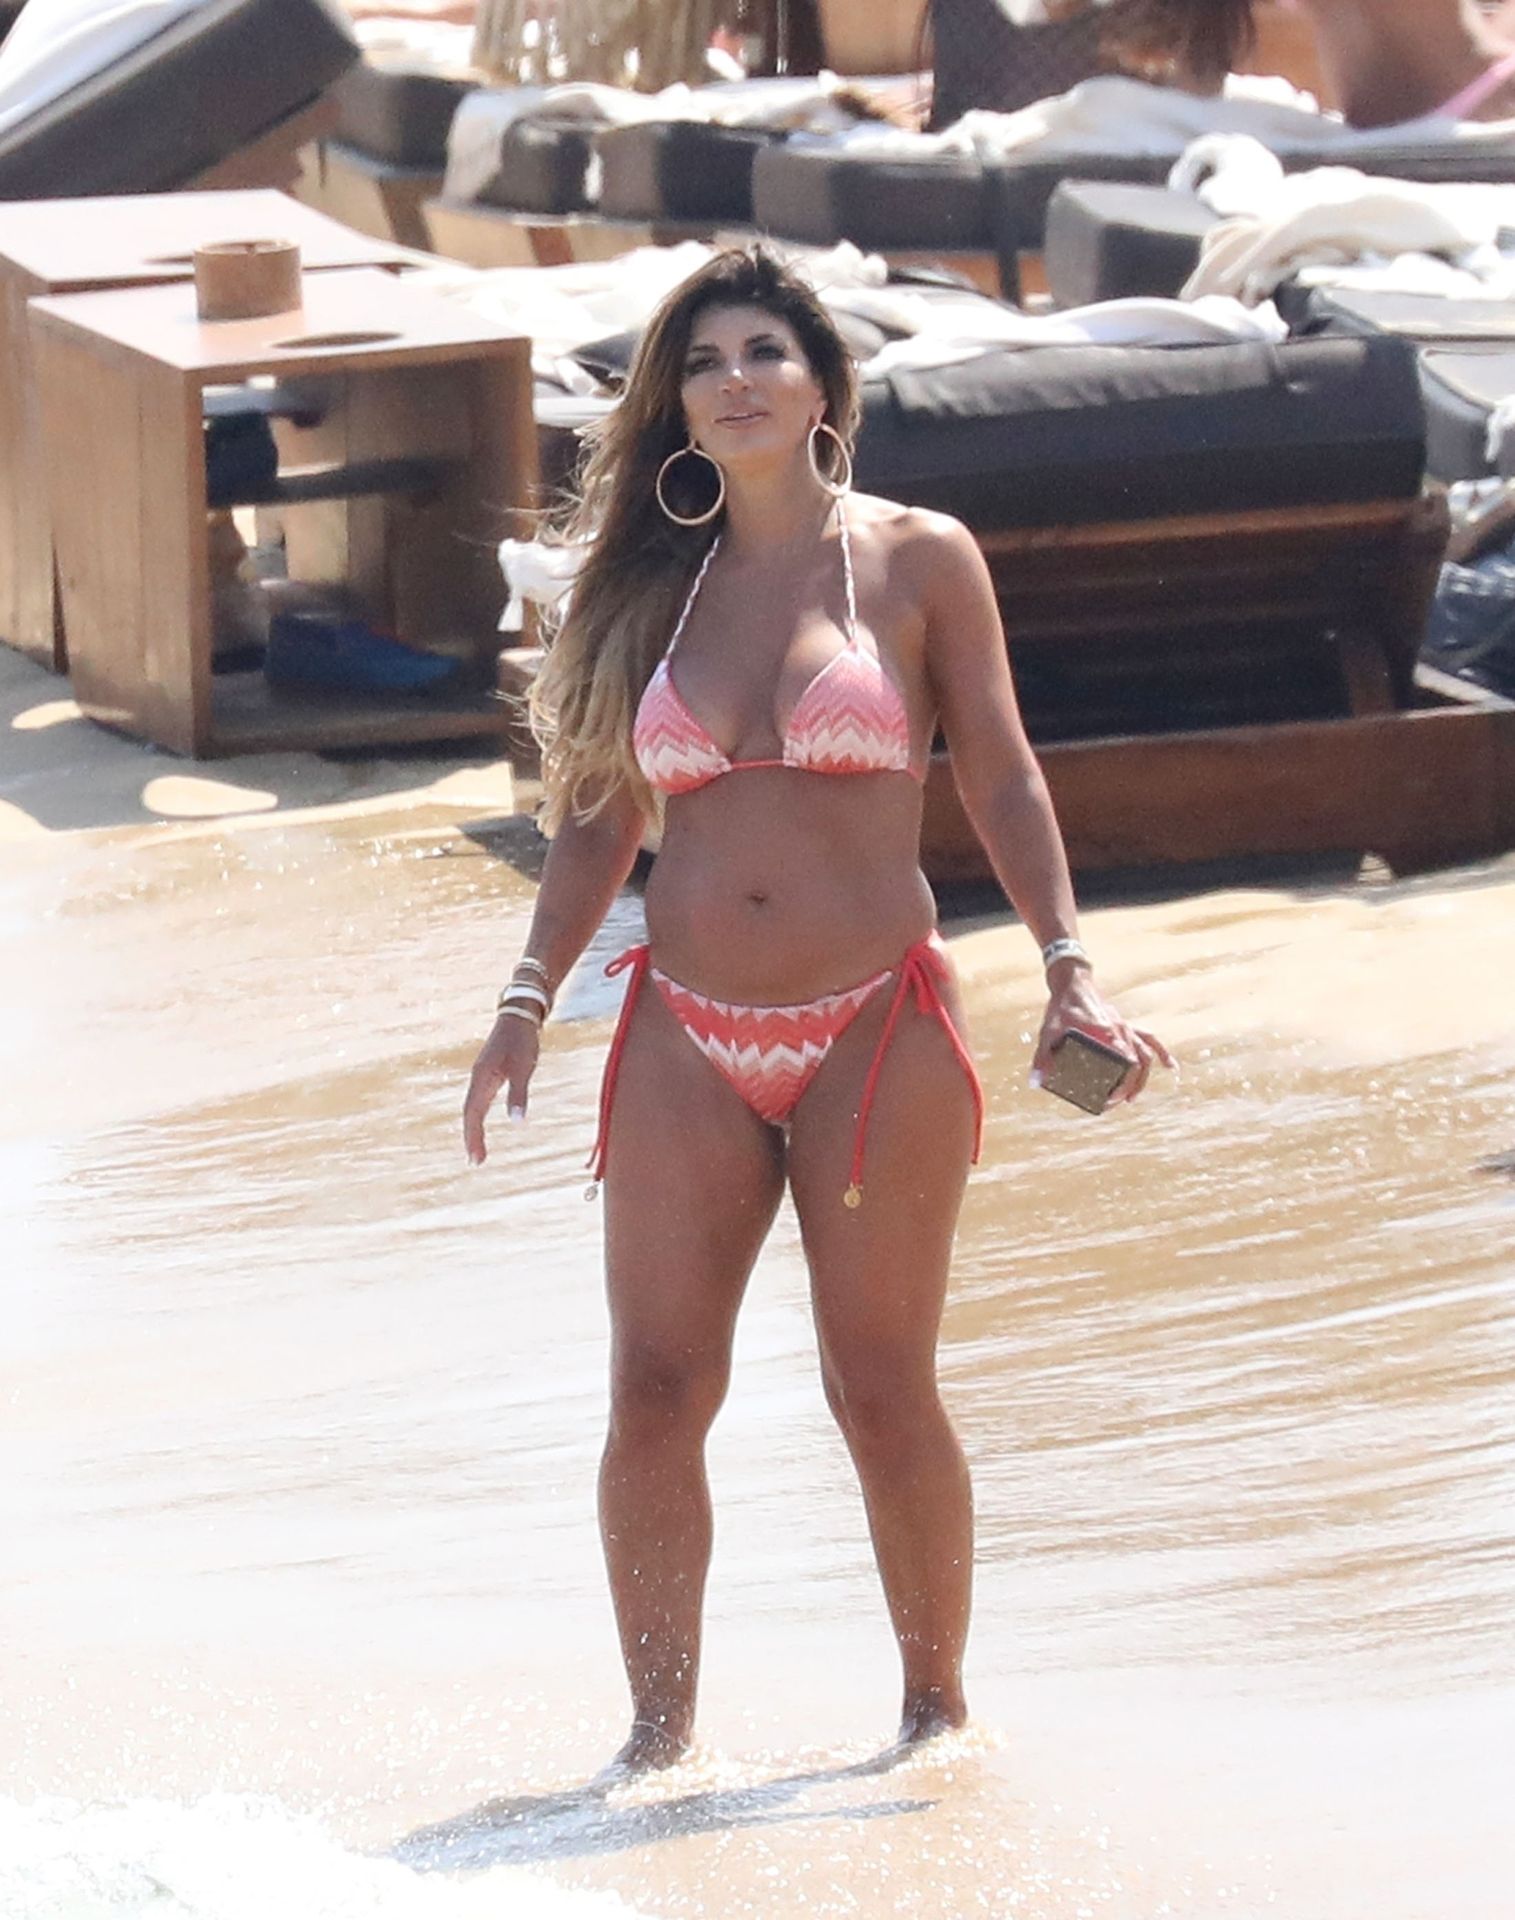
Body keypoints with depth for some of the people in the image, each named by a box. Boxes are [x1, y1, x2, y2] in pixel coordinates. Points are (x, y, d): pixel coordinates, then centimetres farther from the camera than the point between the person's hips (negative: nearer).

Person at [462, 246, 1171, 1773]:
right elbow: (598, 816, 15)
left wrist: (1066, 967, -5)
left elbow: (998, 779, 5)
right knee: (656, 1392, -3)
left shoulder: (920, 561, 2)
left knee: (882, 1392, -1)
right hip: (686, 1036, 3)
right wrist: (530, 997, 5)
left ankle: (938, 1708, 16)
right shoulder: (657, 587, 10)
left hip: (875, 1029, -3)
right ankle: (661, 1733, 8)